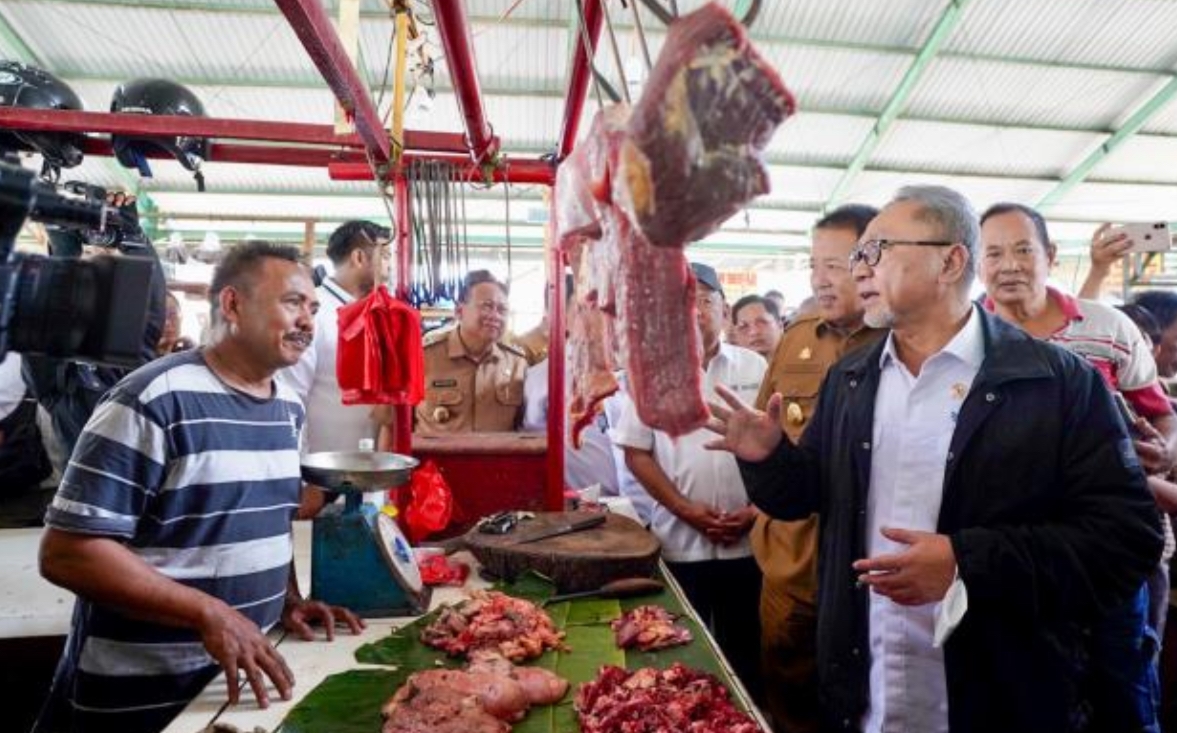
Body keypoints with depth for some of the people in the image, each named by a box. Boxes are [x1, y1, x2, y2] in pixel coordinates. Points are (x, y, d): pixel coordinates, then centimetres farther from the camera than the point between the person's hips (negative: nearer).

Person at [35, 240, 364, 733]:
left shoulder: (289, 407, 4)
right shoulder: (154, 401, -19)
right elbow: (67, 552, -21)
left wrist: (288, 600, 2)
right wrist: (208, 613, -26)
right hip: (140, 693, -7)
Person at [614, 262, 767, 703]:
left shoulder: (755, 369, 3)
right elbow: (636, 453, 0)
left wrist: (754, 510, -7)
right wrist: (685, 509, -9)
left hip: (747, 541, 1)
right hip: (680, 543, 0)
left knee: (746, 650, 12)